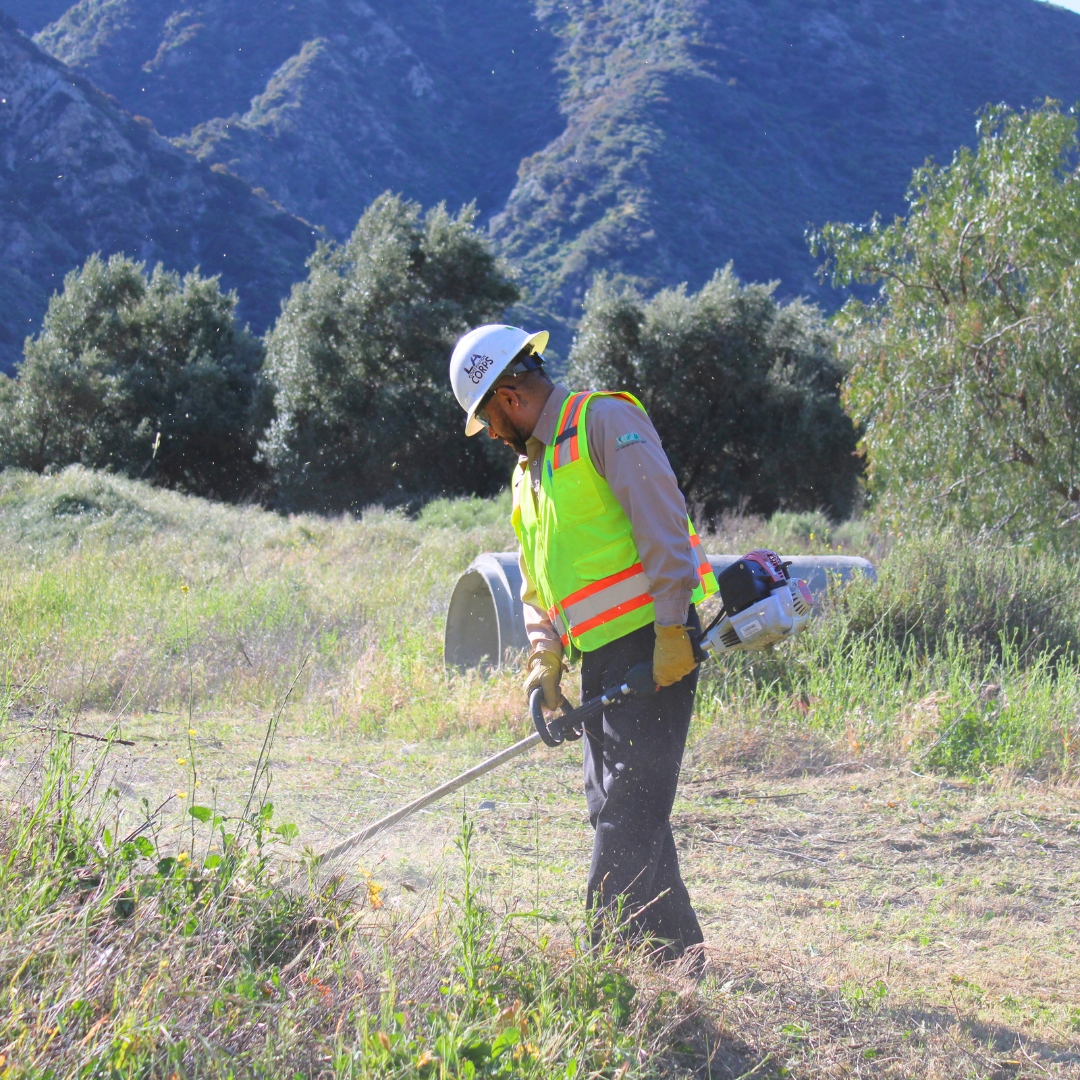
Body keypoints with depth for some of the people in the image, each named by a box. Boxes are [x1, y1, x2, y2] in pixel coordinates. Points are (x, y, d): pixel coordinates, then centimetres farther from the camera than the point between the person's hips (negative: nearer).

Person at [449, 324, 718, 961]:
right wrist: (545, 660, 7)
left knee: (629, 805, -11)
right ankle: (676, 951, 15)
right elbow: (538, 583, 22)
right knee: (616, 809, 9)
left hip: (653, 643, -9)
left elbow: (663, 521, -16)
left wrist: (671, 630, -22)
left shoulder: (605, 420, -6)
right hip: (599, 657, 10)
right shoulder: (531, 467, 22)